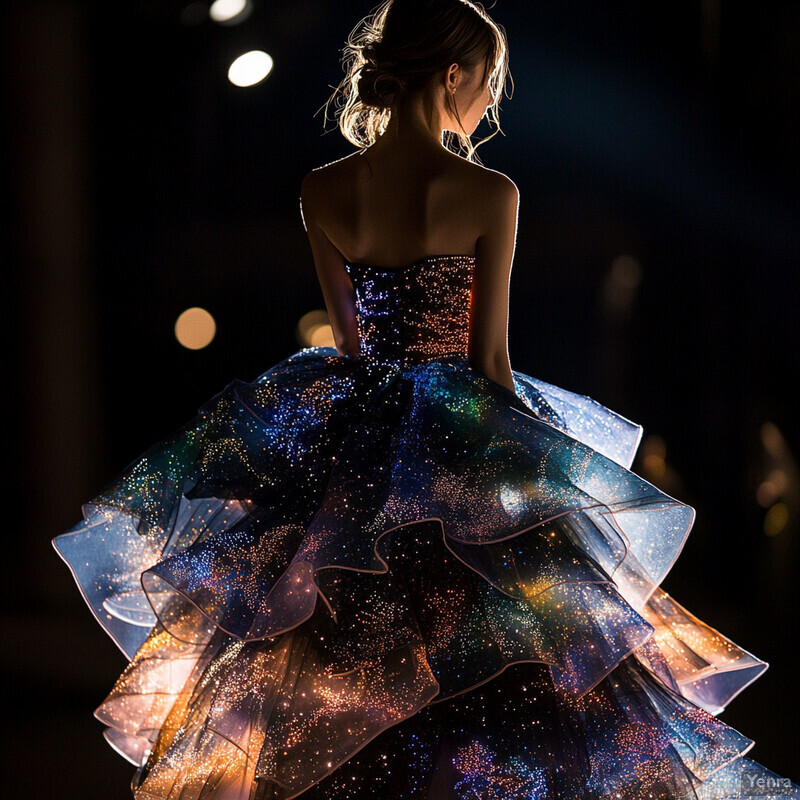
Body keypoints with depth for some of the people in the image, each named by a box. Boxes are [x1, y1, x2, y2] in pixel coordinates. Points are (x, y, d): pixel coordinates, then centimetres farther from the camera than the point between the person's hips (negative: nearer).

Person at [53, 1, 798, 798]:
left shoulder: (321, 191, -2)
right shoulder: (487, 193, -13)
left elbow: (347, 336, 6)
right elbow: (491, 357, -9)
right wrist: (516, 460, 2)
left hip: (353, 436, 4)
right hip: (462, 454, -4)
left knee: (337, 665, 17)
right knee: (473, 674, 9)